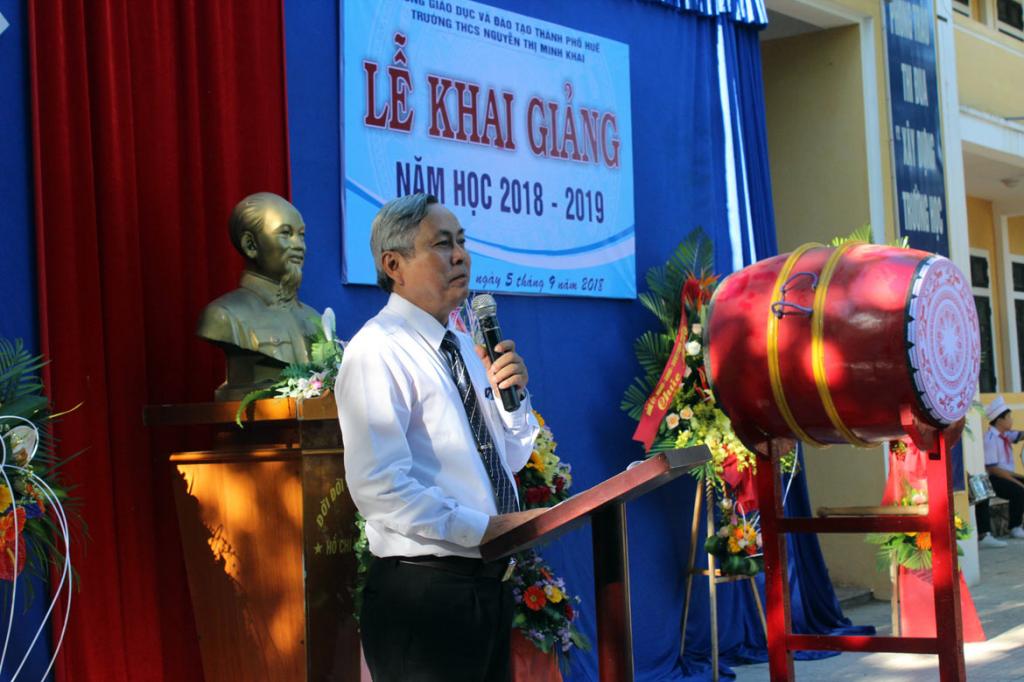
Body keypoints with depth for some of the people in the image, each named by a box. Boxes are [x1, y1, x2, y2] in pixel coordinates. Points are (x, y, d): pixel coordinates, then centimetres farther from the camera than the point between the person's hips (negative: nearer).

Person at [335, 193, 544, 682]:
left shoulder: (464, 346, 14)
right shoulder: (378, 350, -13)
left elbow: (510, 459, 19)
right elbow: (379, 485, -24)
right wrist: (483, 528, -24)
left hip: (490, 582, 9)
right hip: (424, 588, -9)